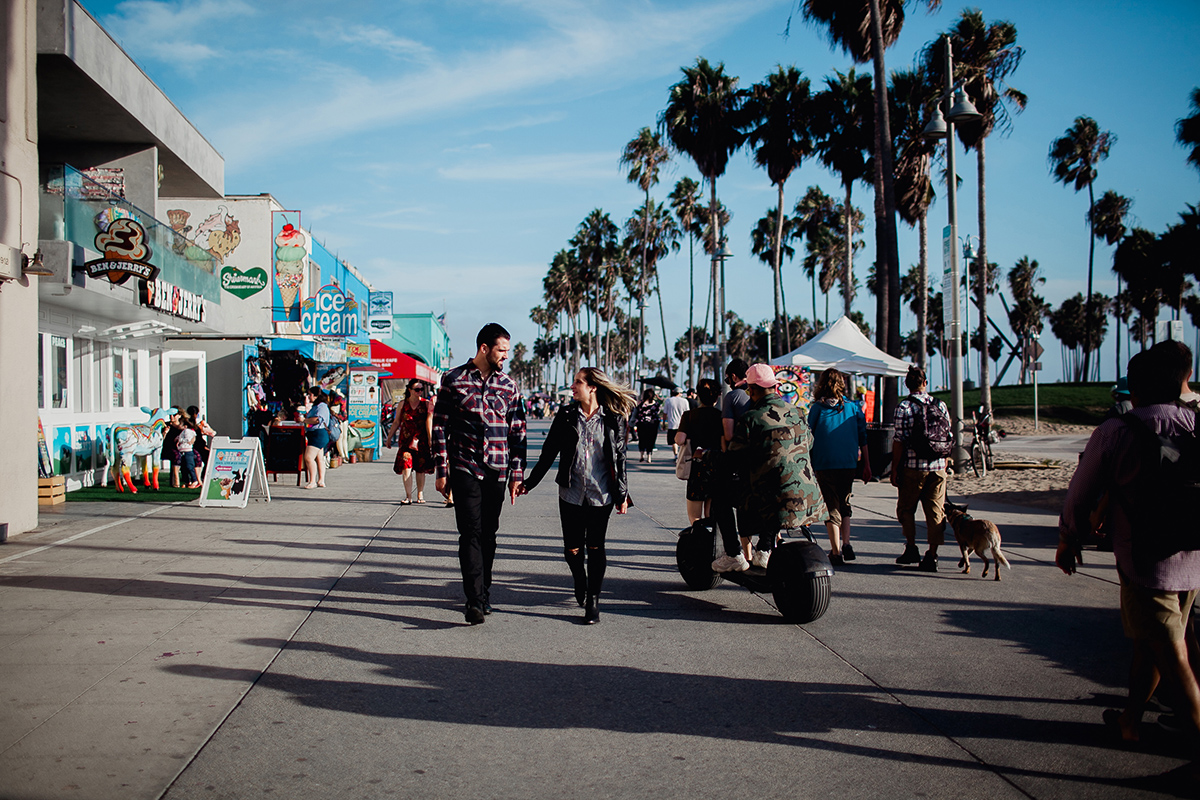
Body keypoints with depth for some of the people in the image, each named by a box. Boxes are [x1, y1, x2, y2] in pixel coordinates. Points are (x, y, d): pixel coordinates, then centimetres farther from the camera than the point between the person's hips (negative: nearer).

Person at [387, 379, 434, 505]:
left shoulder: (426, 404, 4)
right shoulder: (402, 405, 8)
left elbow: (429, 421, -3)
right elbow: (396, 422, 14)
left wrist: (430, 439, -12)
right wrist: (389, 438, 15)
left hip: (422, 440, 0)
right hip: (406, 440, 0)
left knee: (420, 468, 5)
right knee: (406, 466, -11)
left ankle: (420, 495, 17)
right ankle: (408, 496, -11)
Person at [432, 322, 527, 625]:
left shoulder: (508, 386, 9)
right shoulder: (454, 380, 0)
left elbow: (518, 432, 11)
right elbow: (440, 427, 1)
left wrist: (517, 473, 6)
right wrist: (442, 470, -3)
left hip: (497, 472, 3)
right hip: (465, 469, -3)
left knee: (488, 534, 9)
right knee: (470, 533, -10)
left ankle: (483, 592, 22)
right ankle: (475, 600, -13)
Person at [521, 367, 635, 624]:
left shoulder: (613, 419, -1)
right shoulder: (566, 415, 3)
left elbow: (619, 458, 3)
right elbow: (549, 451, 8)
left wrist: (622, 495, 2)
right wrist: (529, 482, 8)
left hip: (601, 494, -2)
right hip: (571, 493, 2)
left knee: (595, 547, 1)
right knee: (572, 549, 3)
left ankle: (592, 601, 12)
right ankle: (580, 584, 33)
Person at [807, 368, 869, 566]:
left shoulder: (816, 408, -3)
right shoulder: (853, 407, 4)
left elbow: (809, 437, -1)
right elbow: (862, 439, 6)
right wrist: (867, 465, 13)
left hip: (824, 465, -3)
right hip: (849, 465, 3)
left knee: (832, 508, 3)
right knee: (844, 504, 21)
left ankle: (836, 552, 0)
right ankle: (846, 544, 12)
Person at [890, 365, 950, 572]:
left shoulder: (904, 407, -8)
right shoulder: (940, 405, 5)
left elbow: (899, 440, -10)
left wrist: (894, 469, -4)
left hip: (913, 467, -3)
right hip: (938, 467, 3)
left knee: (906, 508, 14)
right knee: (935, 511, 6)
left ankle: (911, 549, 13)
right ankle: (932, 556, 4)